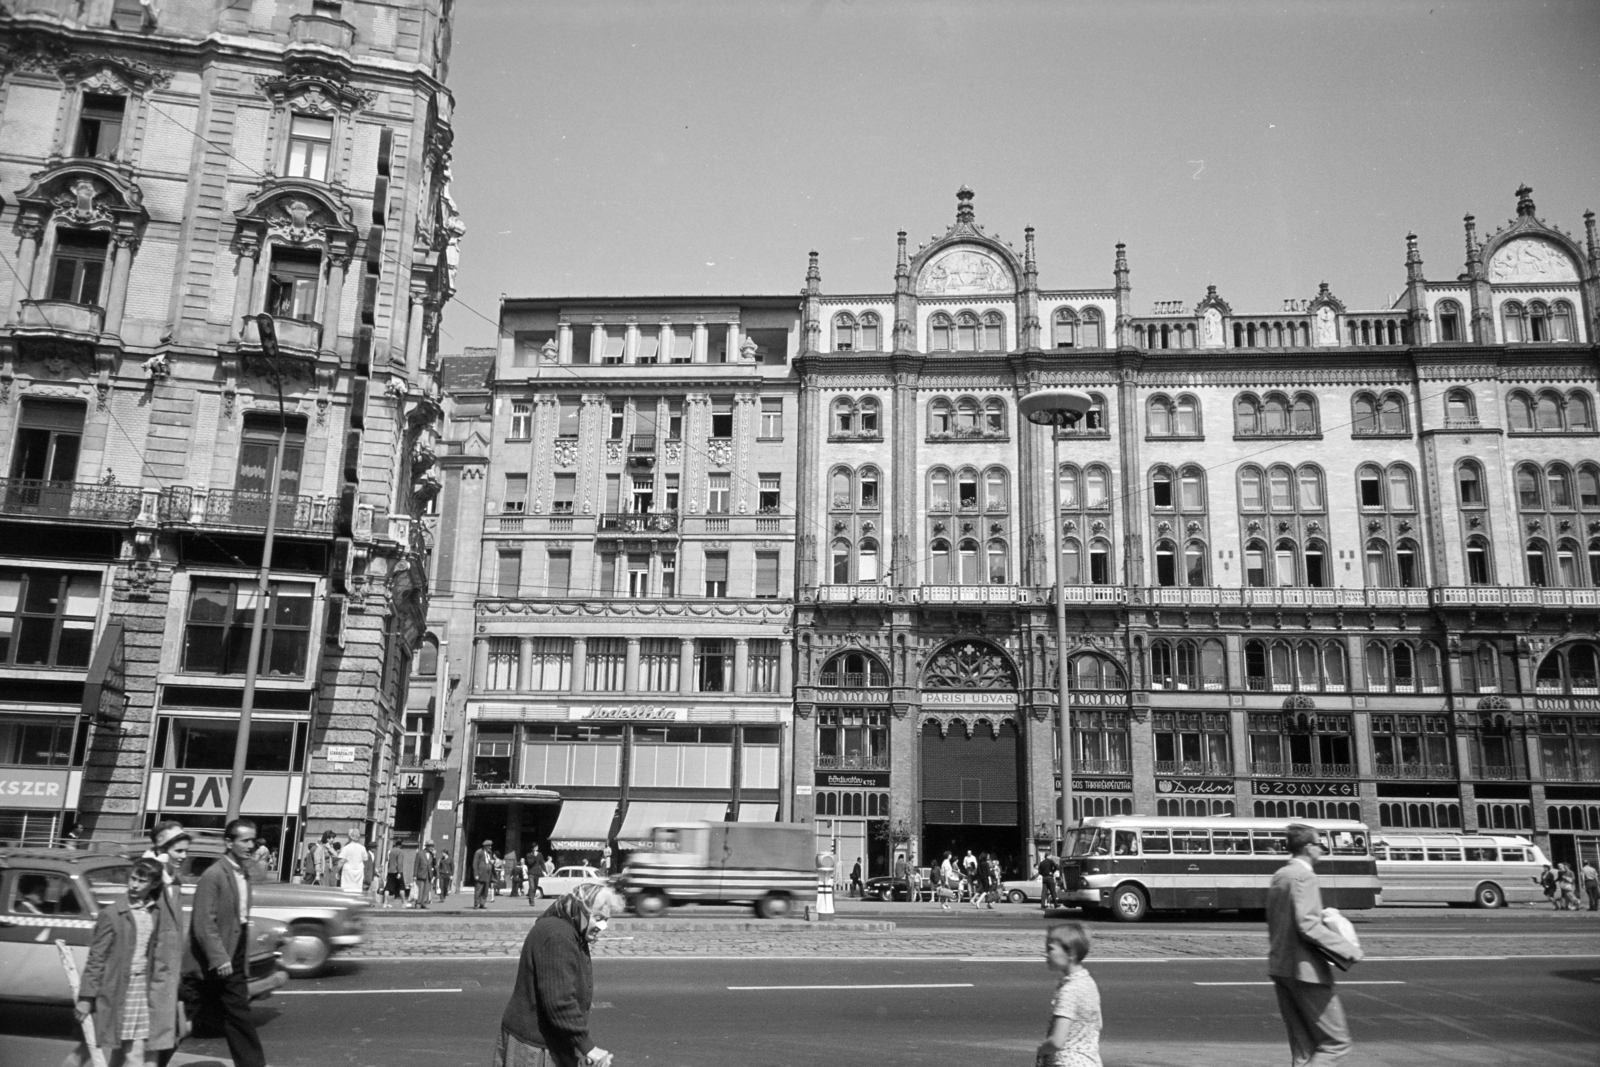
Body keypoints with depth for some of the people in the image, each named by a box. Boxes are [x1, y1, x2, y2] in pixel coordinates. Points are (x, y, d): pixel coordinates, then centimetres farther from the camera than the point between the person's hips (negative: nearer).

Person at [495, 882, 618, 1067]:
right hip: (534, 1049, -10)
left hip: (554, 1043, 10)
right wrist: (587, 1047, -24)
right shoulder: (557, 937, -24)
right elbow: (559, 1002, -29)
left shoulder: (572, 934, 9)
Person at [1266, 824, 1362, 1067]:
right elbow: (1307, 925, -22)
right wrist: (1348, 949, -17)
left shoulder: (1279, 875, 14)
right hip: (1305, 969, -9)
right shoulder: (1304, 876, -14)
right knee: (1337, 1041, 1)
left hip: (1279, 967, 9)